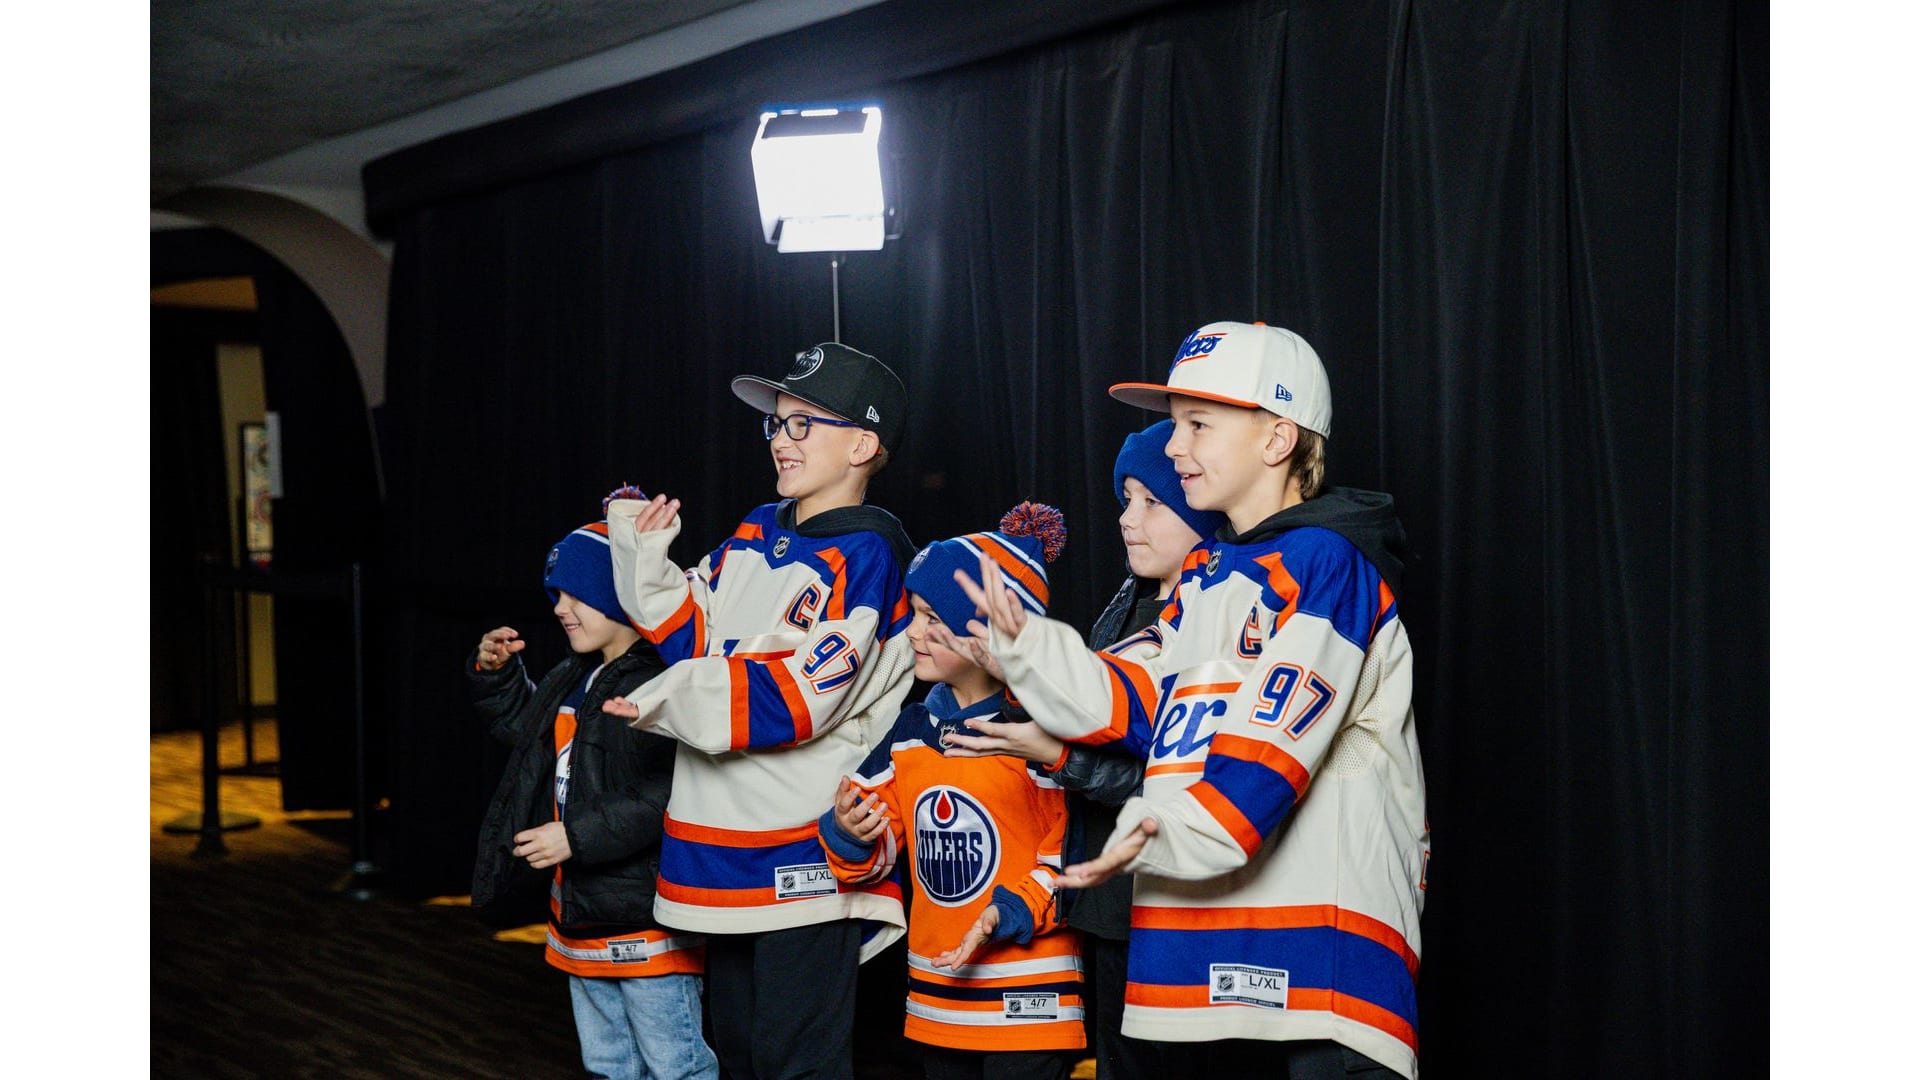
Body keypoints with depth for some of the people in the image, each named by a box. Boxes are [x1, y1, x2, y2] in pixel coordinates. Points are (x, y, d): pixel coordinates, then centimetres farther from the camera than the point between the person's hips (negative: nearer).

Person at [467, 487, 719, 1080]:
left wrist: (577, 837, -25)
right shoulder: (573, 680, 11)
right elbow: (525, 725, 31)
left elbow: (668, 799, -27)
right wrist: (497, 675, 14)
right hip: (582, 912, 10)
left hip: (647, 922, -10)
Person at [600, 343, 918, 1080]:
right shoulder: (756, 531, 12)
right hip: (728, 847, 8)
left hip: (804, 860, -8)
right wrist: (644, 560, -2)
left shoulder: (865, 555, -12)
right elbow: (696, 637, 11)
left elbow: (796, 700, -20)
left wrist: (670, 703, -17)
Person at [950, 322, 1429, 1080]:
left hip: (1321, 920, -8)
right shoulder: (1204, 575, 19)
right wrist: (1023, 643, -3)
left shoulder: (1326, 562, -7)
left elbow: (1279, 736, -19)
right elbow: (1124, 700, 10)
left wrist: (1172, 829, -28)